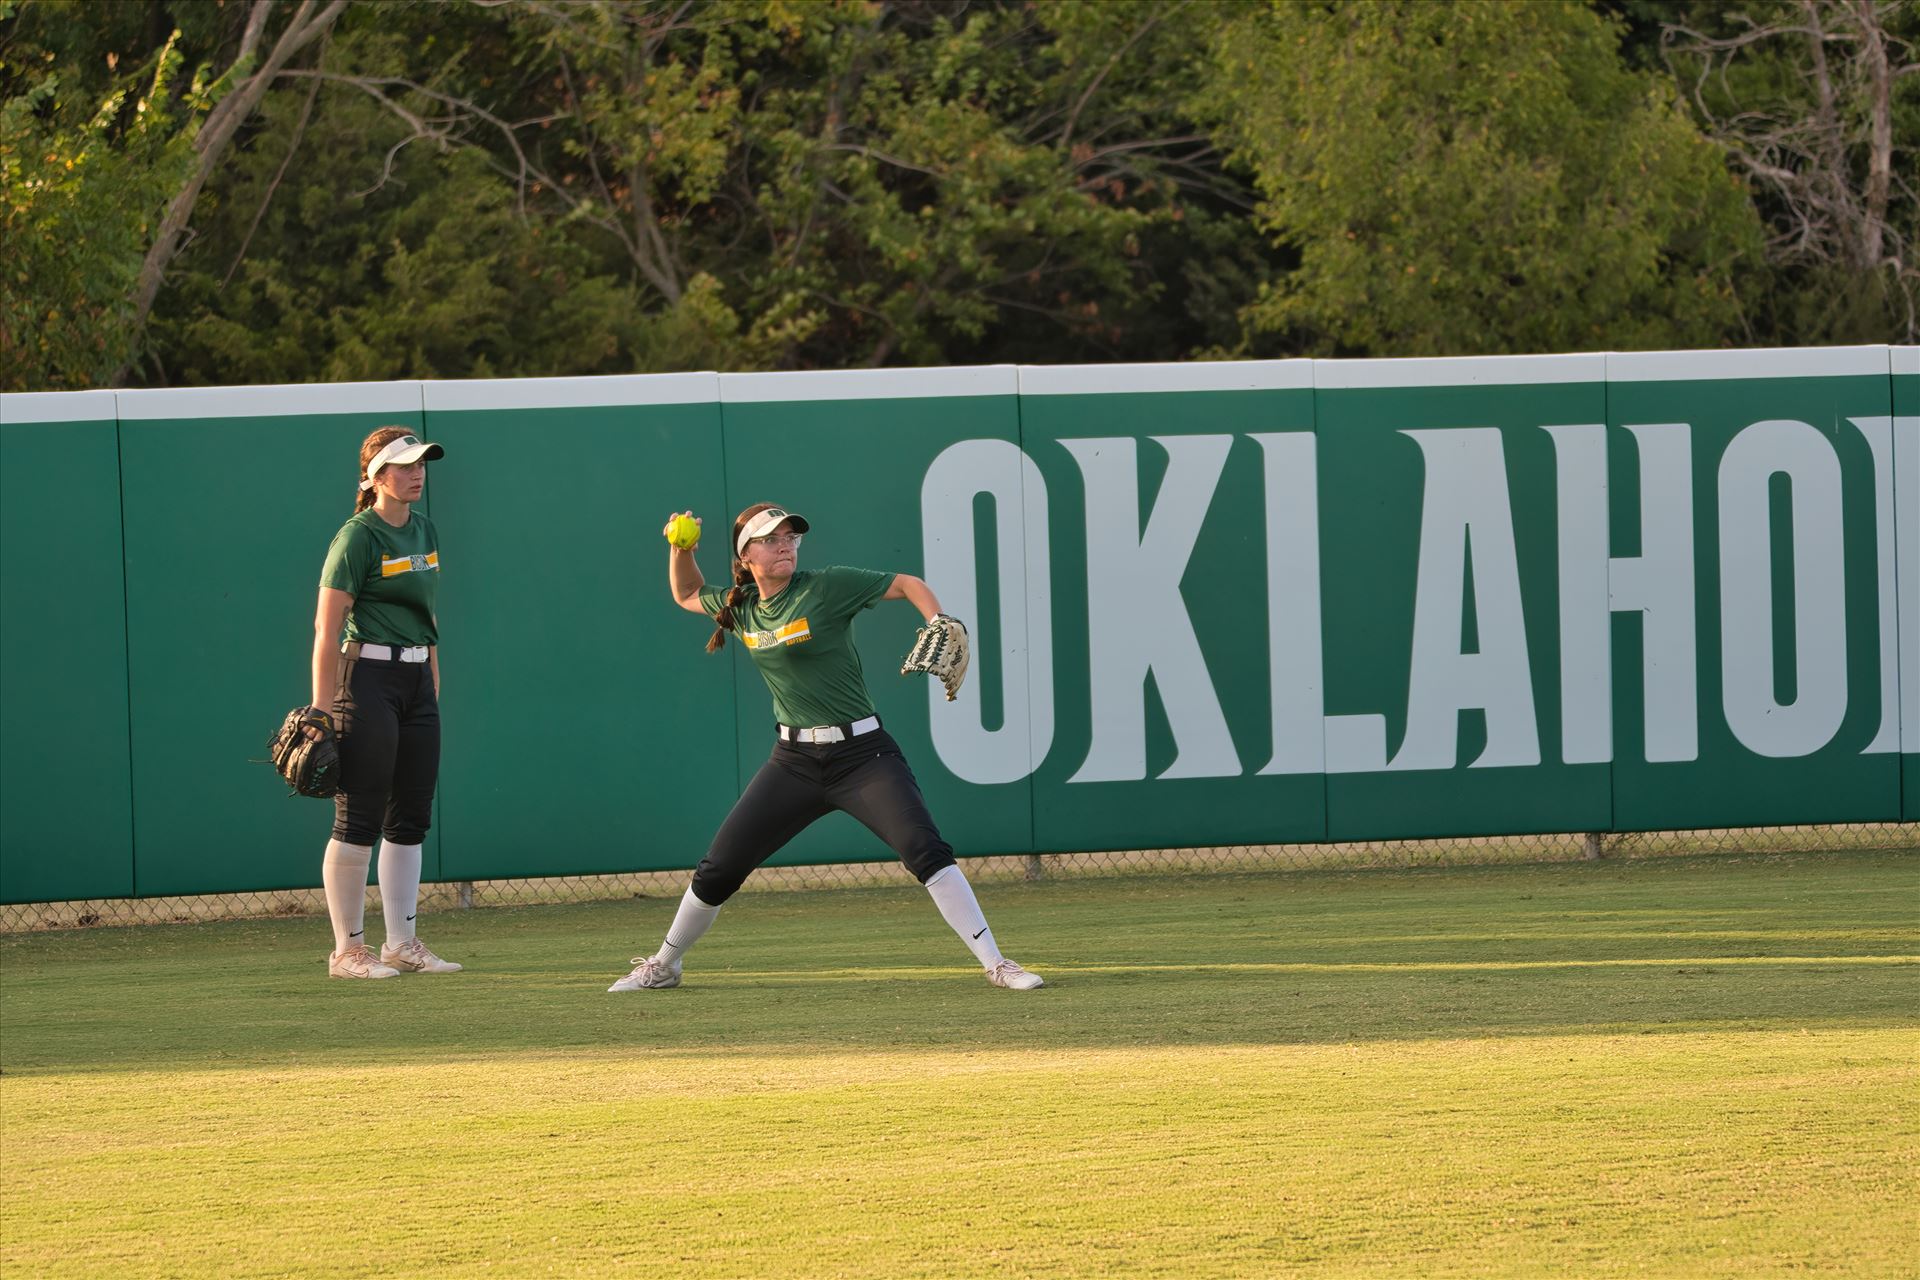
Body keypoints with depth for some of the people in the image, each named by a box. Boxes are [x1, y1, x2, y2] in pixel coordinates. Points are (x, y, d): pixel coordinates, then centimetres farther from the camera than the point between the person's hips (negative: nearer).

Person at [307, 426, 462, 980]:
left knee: (410, 818, 9)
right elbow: (326, 630, -13)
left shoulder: (424, 531, 13)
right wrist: (322, 711, -17)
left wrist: (434, 690, 18)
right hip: (368, 679, -8)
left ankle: (403, 943, 14)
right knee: (360, 819, -5)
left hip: (417, 680, 8)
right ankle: (347, 949, 0)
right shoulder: (358, 538, -11)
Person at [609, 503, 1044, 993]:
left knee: (926, 851, -21)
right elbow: (687, 595, 27)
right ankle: (662, 966, 27)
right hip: (793, 763, 4)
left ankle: (995, 964, -18)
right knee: (718, 870, 6)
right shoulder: (740, 608, 7)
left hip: (861, 754, -4)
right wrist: (680, 549, 8)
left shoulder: (827, 587, -8)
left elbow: (908, 585, -4)